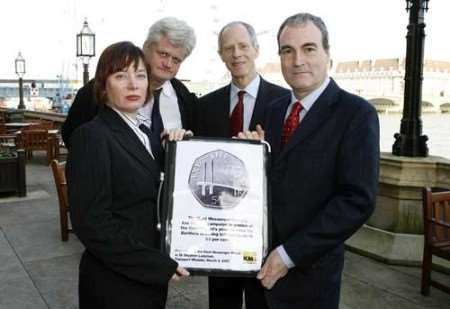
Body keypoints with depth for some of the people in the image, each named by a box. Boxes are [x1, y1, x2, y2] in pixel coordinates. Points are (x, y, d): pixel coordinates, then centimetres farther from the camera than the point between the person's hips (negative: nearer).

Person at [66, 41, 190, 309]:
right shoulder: (91, 136, -15)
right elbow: (91, 222, -20)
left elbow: (154, 202, 9)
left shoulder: (142, 134, 8)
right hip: (115, 284, -7)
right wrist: (158, 265, -18)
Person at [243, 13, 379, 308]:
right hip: (266, 258, 5)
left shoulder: (356, 113, -13)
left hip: (310, 266, -5)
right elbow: (273, 178, 10)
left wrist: (290, 253, -18)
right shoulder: (275, 109, 6)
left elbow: (357, 199, -19)